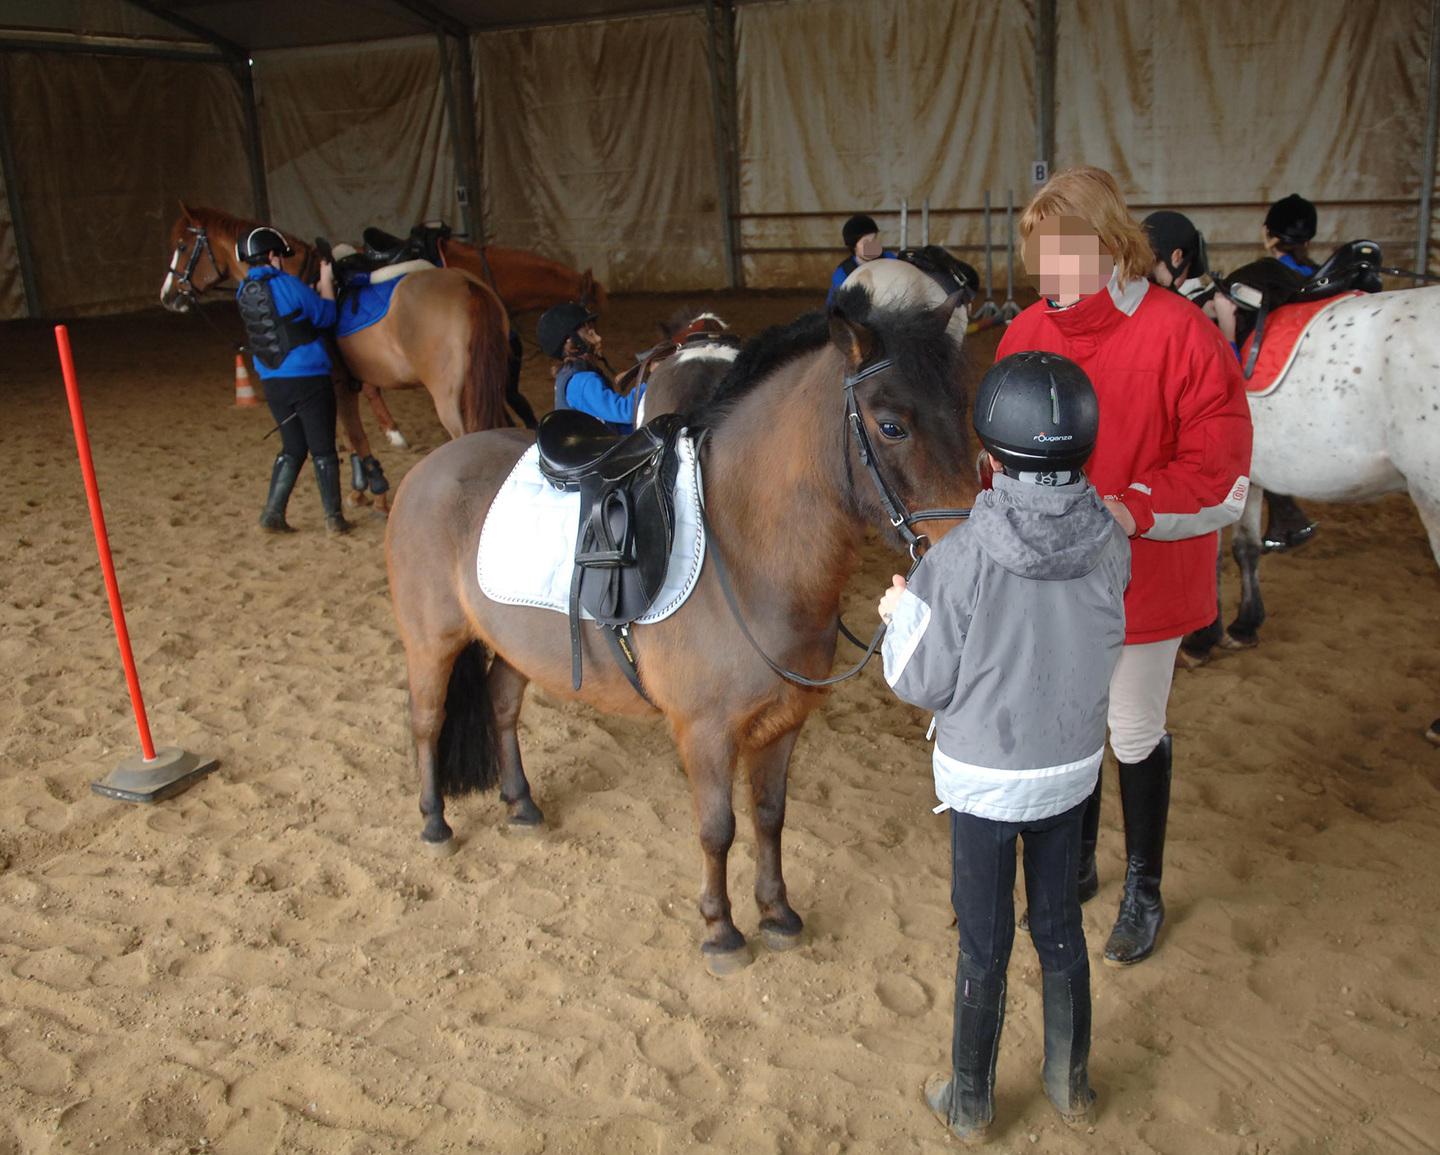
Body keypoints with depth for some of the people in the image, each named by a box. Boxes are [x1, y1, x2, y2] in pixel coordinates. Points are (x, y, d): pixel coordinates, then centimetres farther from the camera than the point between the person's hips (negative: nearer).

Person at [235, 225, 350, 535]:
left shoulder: (244, 292, 7)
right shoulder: (287, 283, -12)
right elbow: (326, 315, -2)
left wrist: (316, 287, 21)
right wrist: (326, 281, 10)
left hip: (273, 382, 6)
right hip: (309, 379, -6)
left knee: (292, 449, 18)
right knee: (323, 450, 4)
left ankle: (272, 513, 13)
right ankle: (333, 517, 10)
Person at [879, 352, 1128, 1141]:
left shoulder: (962, 558, -25)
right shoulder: (1109, 545, -13)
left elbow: (921, 683, -17)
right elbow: (1099, 649, 4)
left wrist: (901, 612, 1)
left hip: (983, 778, -3)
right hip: (1072, 768, 4)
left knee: (984, 947, 13)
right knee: (1060, 927, 22)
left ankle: (970, 1103, 33)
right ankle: (1070, 1083, 41)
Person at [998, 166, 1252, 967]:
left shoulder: (1180, 334, -17)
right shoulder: (1027, 333, -3)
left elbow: (1220, 471, -17)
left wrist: (1135, 511, -31)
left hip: (1144, 577, -4)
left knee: (1136, 733, 12)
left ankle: (1144, 892, 34)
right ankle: (1076, 867, 43)